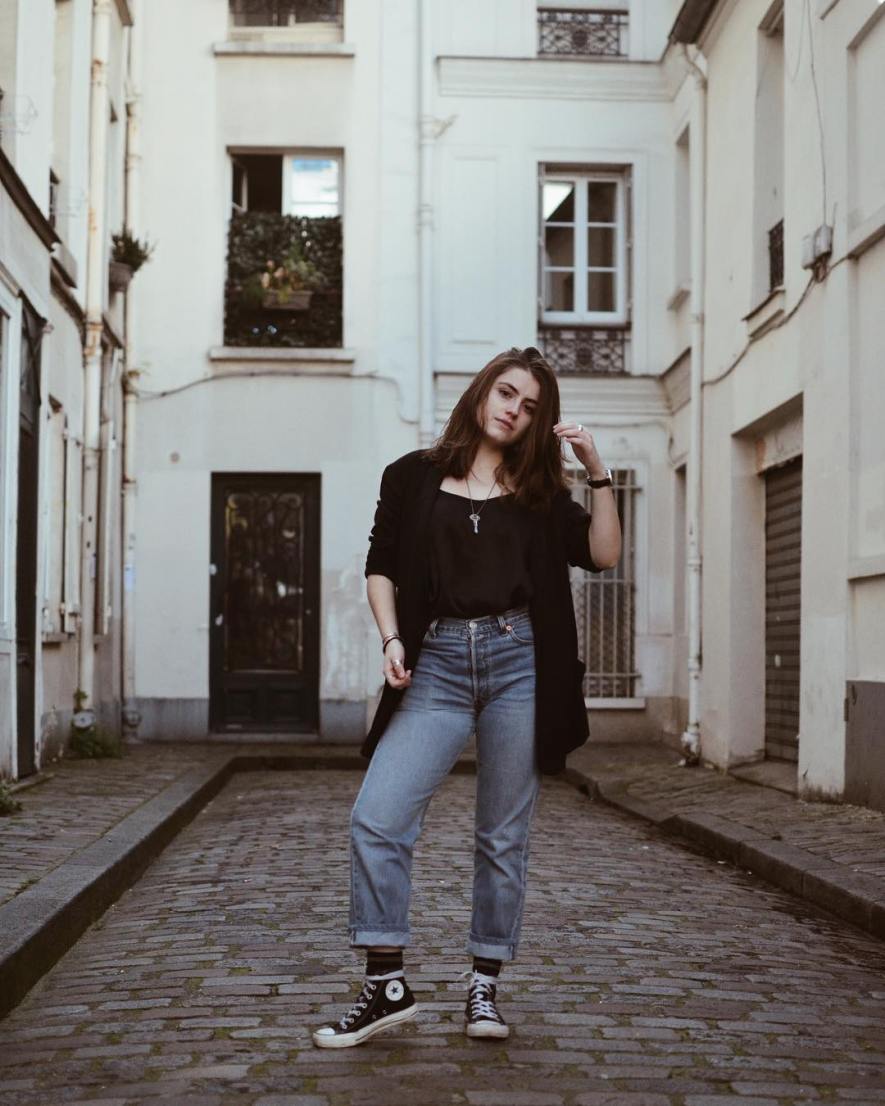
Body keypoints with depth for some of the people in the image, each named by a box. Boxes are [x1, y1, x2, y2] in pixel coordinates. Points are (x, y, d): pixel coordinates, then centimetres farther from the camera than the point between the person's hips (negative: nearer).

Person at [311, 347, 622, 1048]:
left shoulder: (540, 492, 14)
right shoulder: (414, 477, 11)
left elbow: (603, 554, 4)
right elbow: (381, 567, 12)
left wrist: (596, 470, -3)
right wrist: (392, 639, -3)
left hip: (518, 662, 1)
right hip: (437, 663, 0)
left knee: (504, 836, 4)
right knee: (377, 819, -13)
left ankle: (485, 986, 16)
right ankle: (386, 985, -4)